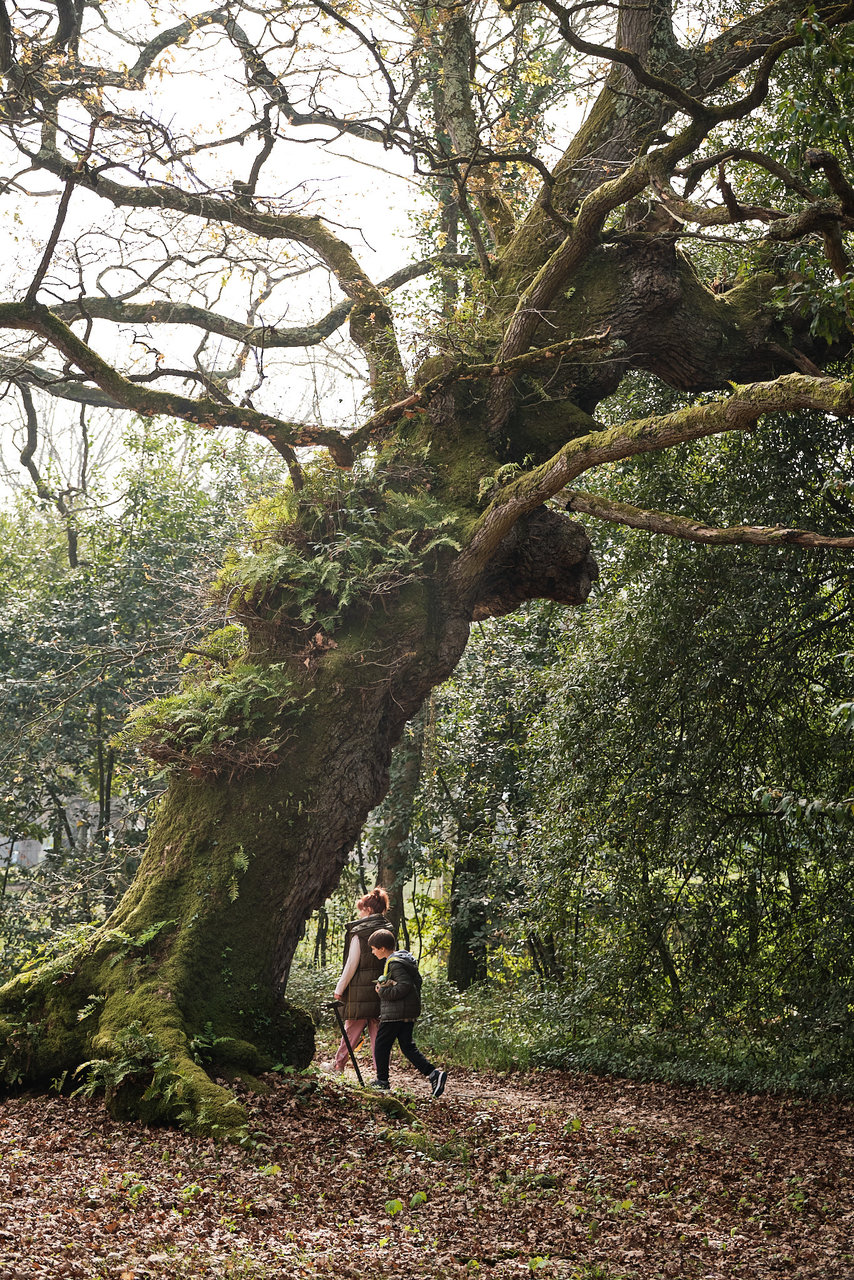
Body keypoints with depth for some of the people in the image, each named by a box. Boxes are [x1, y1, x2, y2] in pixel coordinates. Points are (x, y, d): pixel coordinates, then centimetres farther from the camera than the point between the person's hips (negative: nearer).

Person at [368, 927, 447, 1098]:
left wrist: (383, 991, -16)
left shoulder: (394, 963, -17)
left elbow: (404, 985, -25)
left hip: (395, 1013, -10)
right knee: (407, 1046, 10)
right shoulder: (405, 959, 14)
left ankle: (382, 1081, 13)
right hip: (410, 1012, 10)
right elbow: (416, 980, 20)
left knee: (381, 1045, 4)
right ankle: (433, 1073, -3)